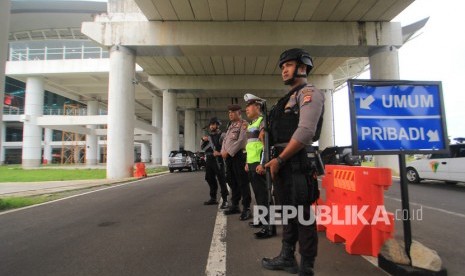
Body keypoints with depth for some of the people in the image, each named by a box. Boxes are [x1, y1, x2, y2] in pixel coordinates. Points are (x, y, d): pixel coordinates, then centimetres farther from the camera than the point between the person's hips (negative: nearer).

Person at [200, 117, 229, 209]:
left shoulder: (221, 135, -4)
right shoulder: (208, 136, 18)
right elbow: (202, 147, 20)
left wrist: (220, 153, -24)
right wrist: (203, 140, 3)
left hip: (218, 160, -8)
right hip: (208, 160, 8)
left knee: (221, 180, -7)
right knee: (210, 179, 14)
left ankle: (225, 200, -4)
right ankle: (213, 198, 27)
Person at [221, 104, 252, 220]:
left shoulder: (244, 124, -6)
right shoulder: (231, 125, 21)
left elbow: (241, 141, -16)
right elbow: (225, 139, 20)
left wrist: (228, 152, -15)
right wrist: (223, 151, 2)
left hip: (238, 155, -9)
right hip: (228, 156, 9)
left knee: (242, 182, -7)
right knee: (232, 182, 14)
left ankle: (246, 208, -2)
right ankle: (235, 205, 26)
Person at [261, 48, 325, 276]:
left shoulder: (309, 93, -6)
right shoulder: (288, 99, 21)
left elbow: (305, 132, -19)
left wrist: (279, 159, -16)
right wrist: (274, 159, 12)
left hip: (297, 162, -9)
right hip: (283, 162, 9)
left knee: (302, 215, 0)